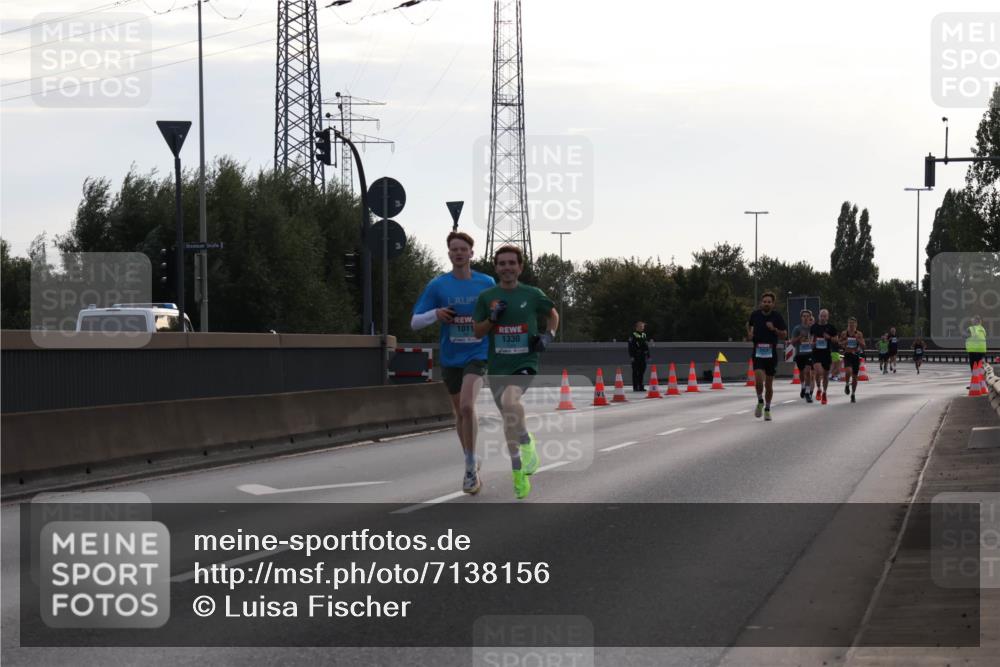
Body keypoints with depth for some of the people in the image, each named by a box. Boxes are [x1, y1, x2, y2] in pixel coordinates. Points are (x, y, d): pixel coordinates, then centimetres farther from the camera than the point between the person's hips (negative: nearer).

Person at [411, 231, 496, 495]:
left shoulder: (487, 283, 0)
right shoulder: (437, 285, -2)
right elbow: (415, 323, -1)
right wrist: (435, 314, -20)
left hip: (477, 354, -2)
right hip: (450, 358, 2)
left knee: (467, 405, -23)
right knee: (459, 412, 14)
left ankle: (471, 468, -14)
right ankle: (471, 463, 35)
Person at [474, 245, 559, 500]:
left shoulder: (532, 295, 0)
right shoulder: (486, 297, 3)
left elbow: (552, 314, 18)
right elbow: (477, 332, 7)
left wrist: (549, 336, 1)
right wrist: (492, 318, -11)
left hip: (525, 362, -3)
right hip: (498, 366, 3)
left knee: (510, 401, -33)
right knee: (508, 420, 9)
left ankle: (527, 442, -10)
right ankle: (518, 473, 24)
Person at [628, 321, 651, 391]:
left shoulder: (644, 335, 15)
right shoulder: (633, 335, -7)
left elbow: (647, 346, 20)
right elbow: (630, 346, -10)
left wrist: (648, 355, 17)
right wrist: (631, 356, -16)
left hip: (643, 356, 6)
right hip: (636, 356, -6)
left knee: (642, 372, 8)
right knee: (635, 372, -3)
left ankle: (641, 386, 14)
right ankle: (635, 387, -1)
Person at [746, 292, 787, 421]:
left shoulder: (777, 317, -3)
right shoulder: (755, 314, 1)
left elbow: (784, 335, -1)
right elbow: (749, 324, 23)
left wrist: (774, 329, -18)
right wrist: (749, 333, 4)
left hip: (771, 353, 0)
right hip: (758, 352, 0)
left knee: (769, 384, 7)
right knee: (759, 380, -19)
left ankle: (767, 409, 23)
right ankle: (760, 401, 7)